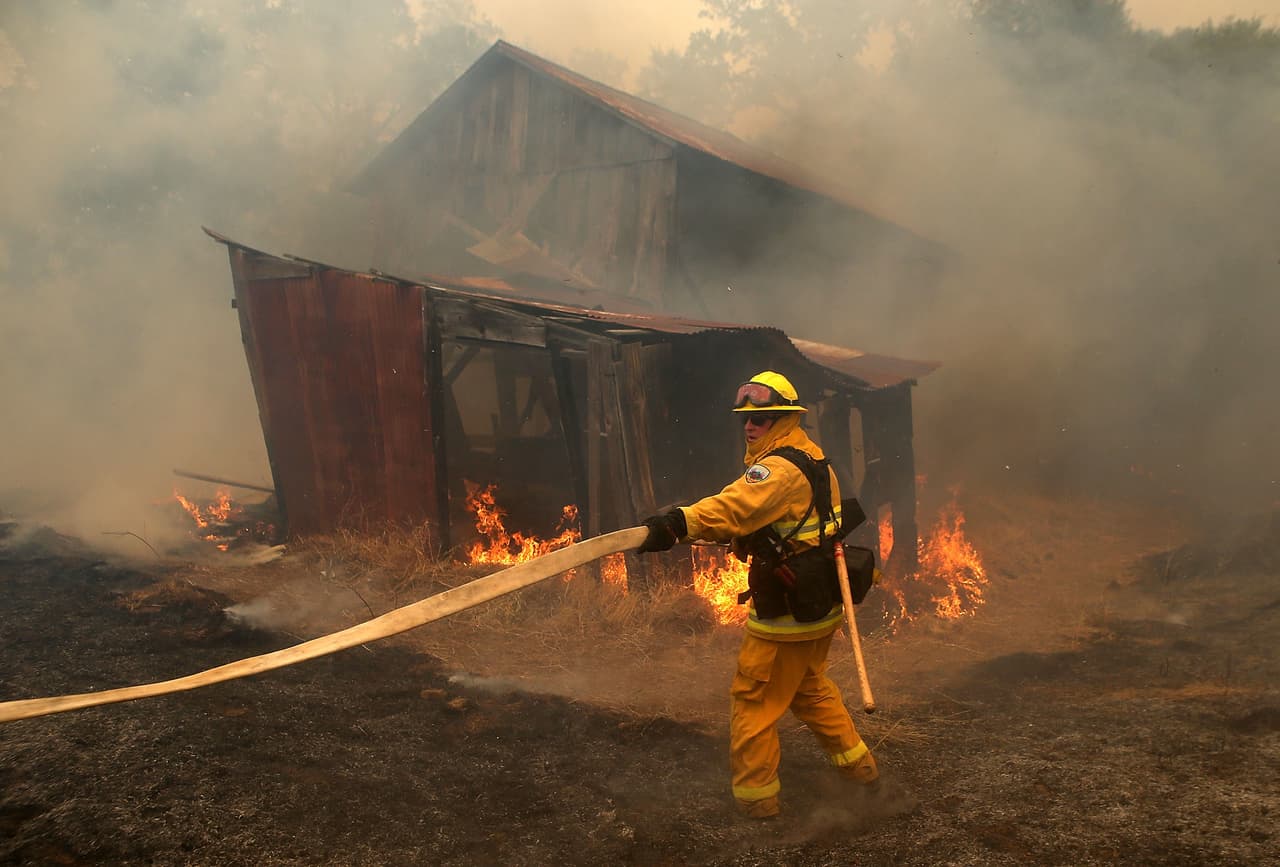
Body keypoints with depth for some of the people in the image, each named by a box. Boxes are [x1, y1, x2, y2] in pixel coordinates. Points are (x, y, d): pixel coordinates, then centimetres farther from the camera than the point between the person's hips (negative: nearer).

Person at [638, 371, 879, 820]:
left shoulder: (780, 468, -22)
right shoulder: (814, 460, 11)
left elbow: (738, 505, -41)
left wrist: (681, 521, -53)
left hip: (784, 611, -10)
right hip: (820, 605, 10)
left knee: (754, 699, 4)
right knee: (810, 688, 28)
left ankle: (755, 793, 15)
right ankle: (857, 764, 38)